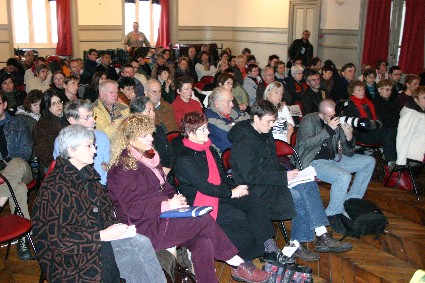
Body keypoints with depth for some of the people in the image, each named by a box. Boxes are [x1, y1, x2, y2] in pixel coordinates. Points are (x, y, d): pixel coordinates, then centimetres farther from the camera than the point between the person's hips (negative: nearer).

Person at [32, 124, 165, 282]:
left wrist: (113, 226, -4)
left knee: (142, 243, -17)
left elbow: (104, 205, 17)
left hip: (99, 236, 7)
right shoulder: (54, 187, -17)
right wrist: (102, 235, -22)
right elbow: (58, 238, -20)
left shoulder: (87, 174, 9)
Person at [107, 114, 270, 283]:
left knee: (203, 243, -17)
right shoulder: (121, 169, -11)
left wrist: (175, 198, -1)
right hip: (144, 228, -8)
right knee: (205, 221, -18)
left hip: (161, 217, 8)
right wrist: (168, 205, -19)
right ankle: (239, 265, -4)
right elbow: (132, 208, -18)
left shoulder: (148, 158, 16)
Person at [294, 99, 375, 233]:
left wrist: (349, 137, -21)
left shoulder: (338, 122, 0)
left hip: (333, 158, 7)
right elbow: (305, 144, -28)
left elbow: (349, 154, 1)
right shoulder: (309, 120, -11)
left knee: (369, 161, 5)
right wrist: (328, 129, -30)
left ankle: (351, 200, 12)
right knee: (344, 177, -31)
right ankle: (332, 214, -11)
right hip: (313, 162, -7)